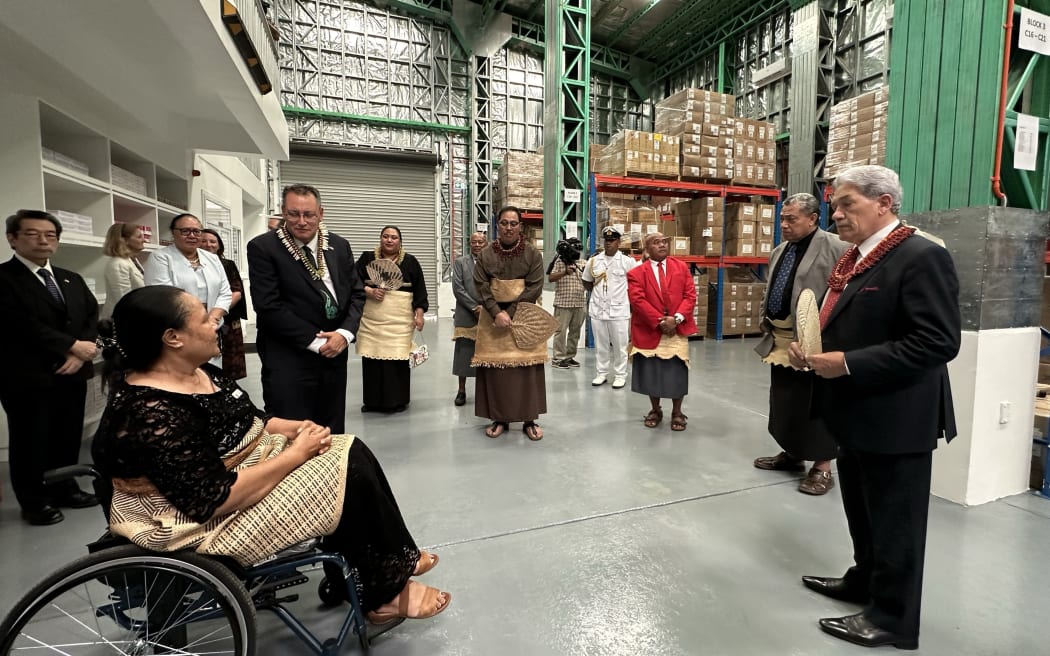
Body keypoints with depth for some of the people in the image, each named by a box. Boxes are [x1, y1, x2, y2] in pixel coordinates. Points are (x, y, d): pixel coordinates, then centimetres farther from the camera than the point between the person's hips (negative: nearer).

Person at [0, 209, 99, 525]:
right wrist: (73, 345, -13)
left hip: (72, 373, 6)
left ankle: (64, 489, 29)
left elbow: (93, 316, 6)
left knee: (68, 437, 13)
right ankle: (34, 501, 21)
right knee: (30, 441, 7)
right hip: (26, 378, -5)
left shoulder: (72, 280, 14)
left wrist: (80, 354, -9)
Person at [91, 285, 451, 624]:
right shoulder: (153, 416, -27)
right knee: (353, 474, -15)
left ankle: (396, 561, 10)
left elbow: (249, 421, 12)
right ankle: (385, 592, 5)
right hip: (217, 522, -9)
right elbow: (216, 499, -29)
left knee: (352, 451, -2)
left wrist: (296, 427, -7)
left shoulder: (200, 372, 2)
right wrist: (296, 453, -23)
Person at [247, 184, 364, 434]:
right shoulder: (262, 248, -7)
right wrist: (316, 341, -15)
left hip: (334, 354, 5)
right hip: (288, 359, -4)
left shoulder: (340, 245, 6)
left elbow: (356, 293, 8)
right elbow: (268, 306, -13)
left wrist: (345, 333, -9)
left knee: (332, 435, 14)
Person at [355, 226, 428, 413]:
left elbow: (419, 289, 5)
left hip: (400, 321, -1)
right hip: (371, 320, 2)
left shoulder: (410, 261, 7)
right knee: (372, 358, 2)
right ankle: (373, 401, 15)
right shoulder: (367, 258, 10)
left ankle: (398, 400, 9)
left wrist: (419, 314, -3)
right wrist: (369, 291, -11)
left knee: (397, 358, -4)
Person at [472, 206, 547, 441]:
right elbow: (481, 286, -3)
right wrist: (497, 312, -17)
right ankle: (499, 418, 14)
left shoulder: (532, 254, -1)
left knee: (527, 366, -2)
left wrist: (510, 311, -15)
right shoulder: (486, 254, 3)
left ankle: (530, 420, 9)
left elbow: (535, 287, -8)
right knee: (495, 366, 2)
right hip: (493, 316, 1)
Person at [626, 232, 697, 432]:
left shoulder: (682, 268, 8)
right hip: (649, 331, -1)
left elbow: (690, 295, 1)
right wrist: (660, 321, -18)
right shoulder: (636, 273, 0)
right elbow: (638, 301, -11)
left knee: (677, 372, 5)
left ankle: (677, 413, 21)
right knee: (651, 372, 7)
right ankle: (655, 410, 26)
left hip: (677, 329, 2)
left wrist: (677, 318, -14)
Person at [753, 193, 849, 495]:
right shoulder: (779, 252, 15)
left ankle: (822, 467, 15)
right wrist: (766, 321, 13)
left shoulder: (835, 249, -11)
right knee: (783, 400, 17)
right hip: (780, 340, 8)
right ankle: (792, 453, 33)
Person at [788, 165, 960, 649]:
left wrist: (847, 363, -25)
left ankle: (892, 618, 27)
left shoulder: (922, 257, -17)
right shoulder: (853, 260, 11)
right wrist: (810, 348, -1)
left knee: (893, 522, 9)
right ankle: (865, 581, 43)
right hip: (857, 412, 9)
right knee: (862, 512, 23)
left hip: (896, 418, -9)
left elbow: (938, 341, -23)